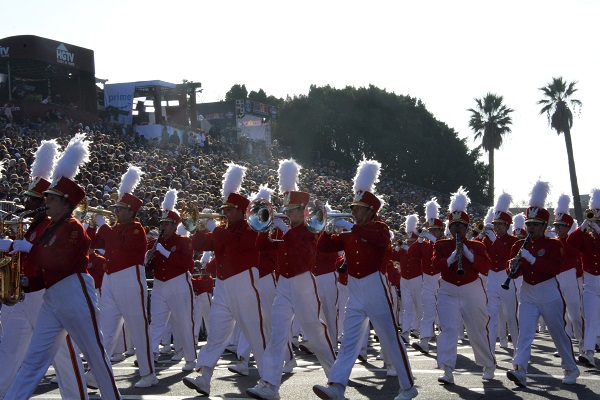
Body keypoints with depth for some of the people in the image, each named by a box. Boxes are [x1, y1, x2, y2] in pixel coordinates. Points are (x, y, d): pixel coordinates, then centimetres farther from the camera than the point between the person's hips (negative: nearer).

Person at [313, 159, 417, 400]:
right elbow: (323, 246, 8)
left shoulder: (379, 227, -4)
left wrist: (349, 227, -32)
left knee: (391, 339, 3)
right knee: (349, 341, -1)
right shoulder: (348, 233, 11)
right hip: (354, 291, 5)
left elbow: (381, 239, -29)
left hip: (374, 289, -5)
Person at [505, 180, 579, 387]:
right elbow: (515, 272, 9)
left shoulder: (553, 244, -4)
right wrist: (513, 266, -15)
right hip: (527, 294, 3)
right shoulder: (519, 246, 7)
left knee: (559, 333, 8)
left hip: (549, 293, -3)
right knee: (525, 333, -9)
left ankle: (571, 370, 24)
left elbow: (555, 267, -18)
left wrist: (531, 259, -26)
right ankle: (520, 370, -19)